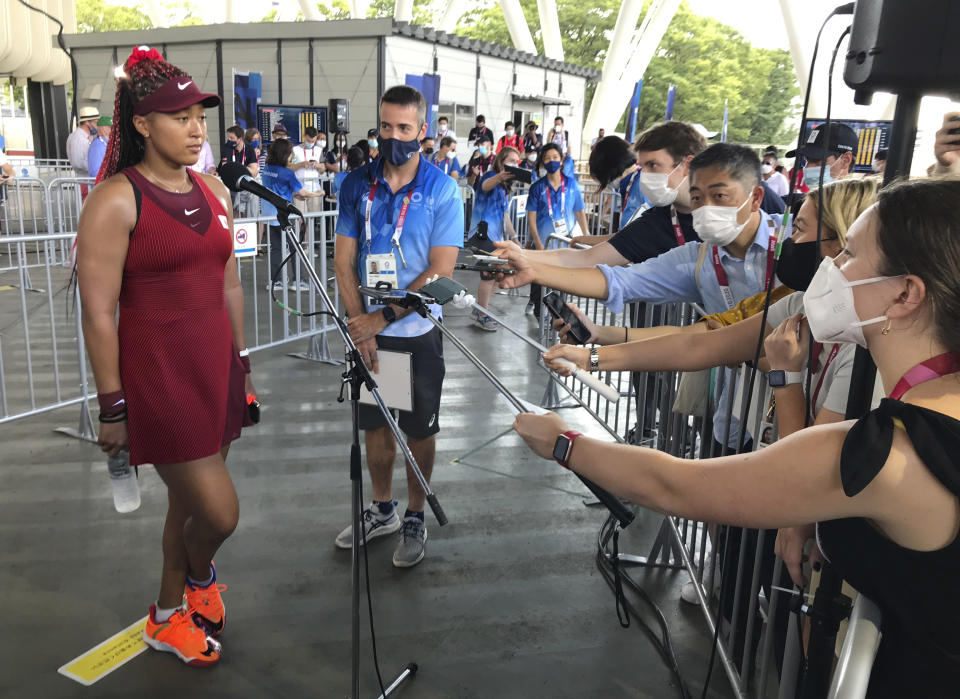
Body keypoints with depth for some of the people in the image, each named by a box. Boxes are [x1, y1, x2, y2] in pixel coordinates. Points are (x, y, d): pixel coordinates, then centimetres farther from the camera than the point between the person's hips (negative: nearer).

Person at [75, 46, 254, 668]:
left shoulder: (213, 191, 9)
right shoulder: (116, 201, -12)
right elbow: (98, 313, -13)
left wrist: (242, 364, 16)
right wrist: (113, 407, -12)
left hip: (215, 367, 7)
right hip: (157, 376, -6)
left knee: (190, 502, 16)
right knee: (219, 511, -4)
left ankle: (168, 617, 39)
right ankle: (199, 577, 33)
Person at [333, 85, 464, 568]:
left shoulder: (442, 190, -9)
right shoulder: (357, 184, 0)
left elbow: (441, 270, -15)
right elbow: (344, 261, 0)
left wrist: (382, 317, -18)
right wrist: (359, 324, -10)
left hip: (416, 331, -3)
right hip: (368, 330, 3)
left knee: (419, 431, 9)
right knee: (375, 424, 16)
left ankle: (415, 518, 28)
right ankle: (381, 509, 35)